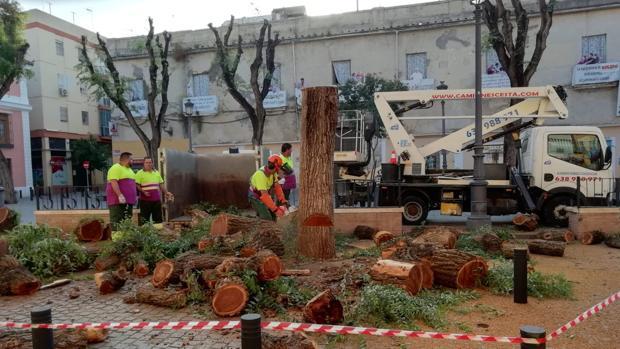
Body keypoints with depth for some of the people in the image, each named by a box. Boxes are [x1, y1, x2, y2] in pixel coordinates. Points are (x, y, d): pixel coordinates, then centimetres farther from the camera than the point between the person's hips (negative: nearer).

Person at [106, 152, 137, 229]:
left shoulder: (129, 169, 21)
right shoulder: (116, 168, -9)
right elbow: (113, 182, -20)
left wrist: (134, 196, 23)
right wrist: (120, 195, -27)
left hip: (128, 201, 9)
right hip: (118, 201, -9)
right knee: (116, 222, -9)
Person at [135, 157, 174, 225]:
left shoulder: (156, 172, 15)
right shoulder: (140, 173, -2)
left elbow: (161, 184, 20)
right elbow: (137, 185, -8)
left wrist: (166, 192, 11)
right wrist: (143, 192, -21)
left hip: (157, 199, 5)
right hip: (145, 200, -5)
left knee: (158, 219, 9)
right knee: (145, 219, -2)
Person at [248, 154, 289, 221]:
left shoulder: (273, 172, -12)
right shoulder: (261, 175, -37)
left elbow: (277, 187, -9)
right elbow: (264, 195, -41)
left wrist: (283, 201, -16)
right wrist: (276, 209, -44)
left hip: (264, 195, 8)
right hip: (256, 198, -8)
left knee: (273, 216, 11)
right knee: (267, 219, -16)